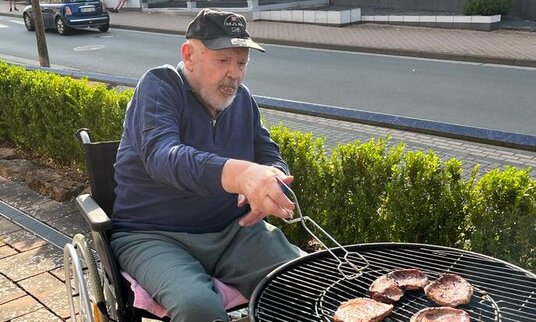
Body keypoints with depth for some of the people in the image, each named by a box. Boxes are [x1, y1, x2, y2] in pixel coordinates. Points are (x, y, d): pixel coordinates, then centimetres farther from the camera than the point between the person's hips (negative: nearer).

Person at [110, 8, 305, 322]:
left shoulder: (242, 98, 8)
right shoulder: (159, 87, -10)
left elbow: (273, 158, 12)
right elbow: (161, 156, -29)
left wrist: (270, 185, -15)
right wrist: (240, 174, -48)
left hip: (233, 231, 5)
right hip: (155, 235, -4)